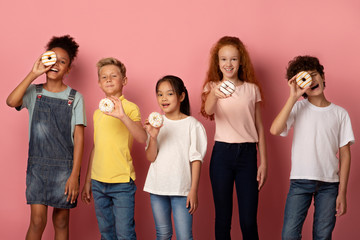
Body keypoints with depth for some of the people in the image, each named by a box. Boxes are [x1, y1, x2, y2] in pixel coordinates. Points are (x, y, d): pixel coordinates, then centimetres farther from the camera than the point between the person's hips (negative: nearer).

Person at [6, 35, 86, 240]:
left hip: (64, 166, 0)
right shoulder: (34, 92, 4)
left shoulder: (75, 98, 1)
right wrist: (33, 74, -16)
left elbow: (79, 137, -3)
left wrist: (74, 174, -10)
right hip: (38, 164, 0)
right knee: (37, 221, -6)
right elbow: (11, 102, -18)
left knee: (61, 221, 7)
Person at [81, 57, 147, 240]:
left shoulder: (130, 108, -6)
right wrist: (88, 181, 20)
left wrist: (122, 116, -35)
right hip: (98, 182, 6)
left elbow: (142, 139, -22)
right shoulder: (98, 112, 13)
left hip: (122, 183, -6)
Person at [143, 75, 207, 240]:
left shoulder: (191, 124, -4)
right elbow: (151, 157, 0)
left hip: (182, 189, -3)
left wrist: (193, 190, -7)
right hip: (157, 188, 3)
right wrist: (153, 137, -17)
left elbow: (196, 159, -3)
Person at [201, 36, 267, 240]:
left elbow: (260, 128, 11)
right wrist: (215, 94, -41)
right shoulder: (213, 86, 5)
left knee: (249, 221, -3)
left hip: (247, 153, 1)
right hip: (222, 153, -1)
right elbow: (208, 110, -18)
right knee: (222, 218, 3)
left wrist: (263, 162, 5)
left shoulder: (252, 89, 9)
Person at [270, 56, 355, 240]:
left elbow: (345, 154, 5)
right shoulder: (298, 108, 2)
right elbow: (275, 130, -16)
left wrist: (342, 192, 0)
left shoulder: (340, 113, 6)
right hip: (300, 181, -1)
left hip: (329, 183, 1)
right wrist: (293, 97, -16)